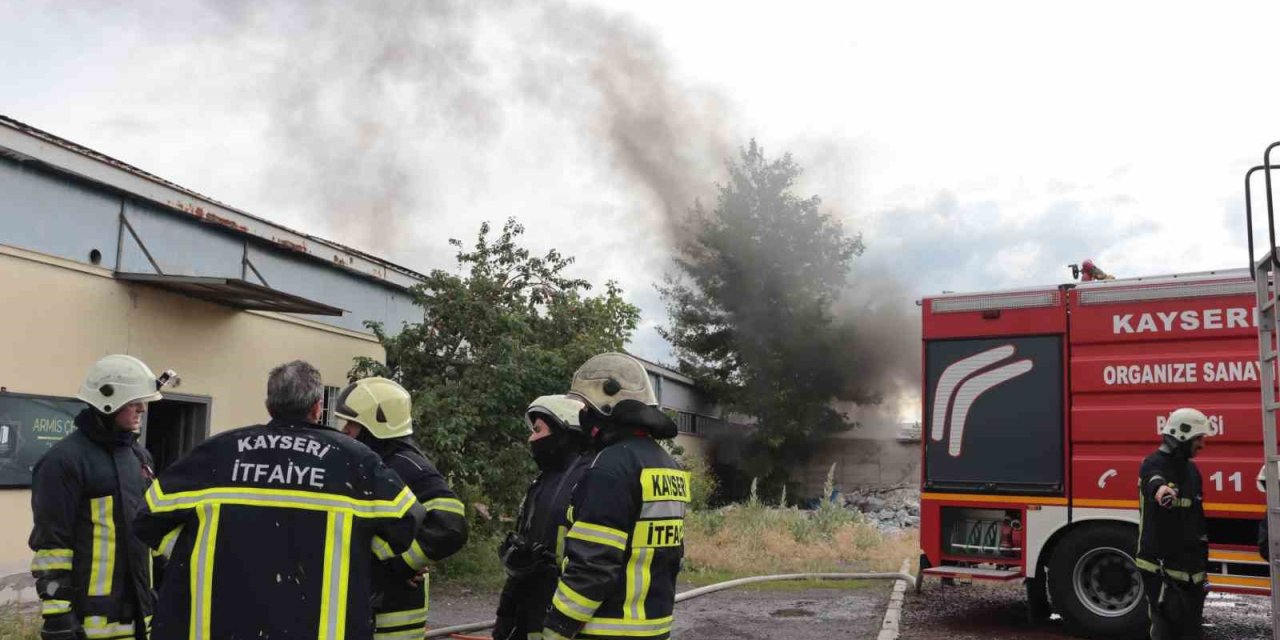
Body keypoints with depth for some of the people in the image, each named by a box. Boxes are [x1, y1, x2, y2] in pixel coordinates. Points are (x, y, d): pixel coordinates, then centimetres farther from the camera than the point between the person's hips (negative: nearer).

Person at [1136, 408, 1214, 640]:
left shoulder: (1190, 469, 14)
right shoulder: (1154, 464, -13)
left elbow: (1197, 516, 21)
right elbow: (1152, 480, -41)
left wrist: (1202, 557, 22)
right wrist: (1160, 488, -65)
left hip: (1190, 565, 9)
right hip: (1161, 566, -8)